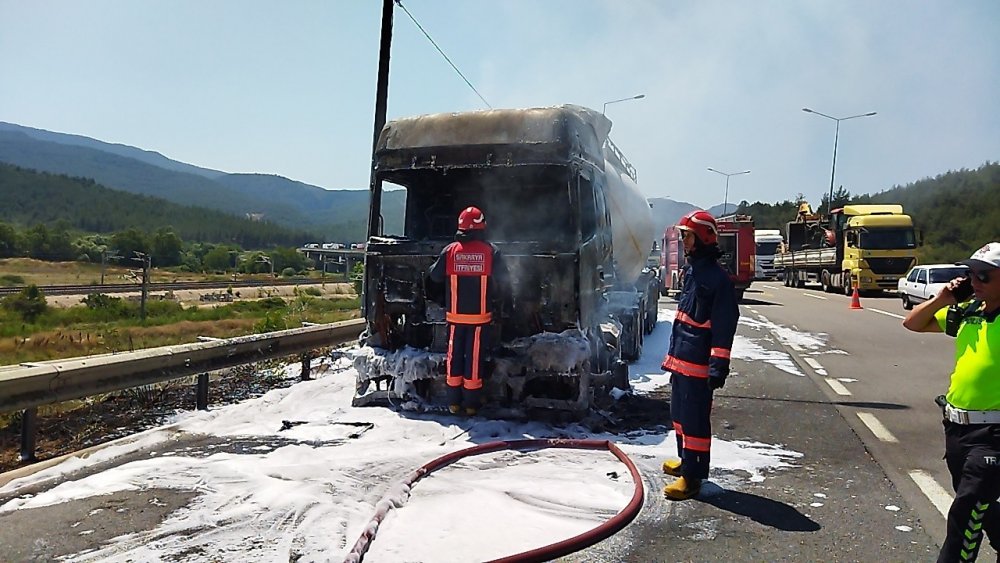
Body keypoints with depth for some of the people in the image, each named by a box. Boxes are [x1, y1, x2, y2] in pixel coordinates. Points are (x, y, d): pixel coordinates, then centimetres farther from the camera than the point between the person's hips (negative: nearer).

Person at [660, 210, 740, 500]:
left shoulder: (717, 277, -14)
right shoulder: (690, 271, 15)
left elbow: (725, 326, -18)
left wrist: (719, 365, -22)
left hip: (698, 364, -10)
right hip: (680, 359, 10)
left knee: (695, 419, -3)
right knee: (680, 413, 21)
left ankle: (692, 477, 4)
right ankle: (686, 461, 37)